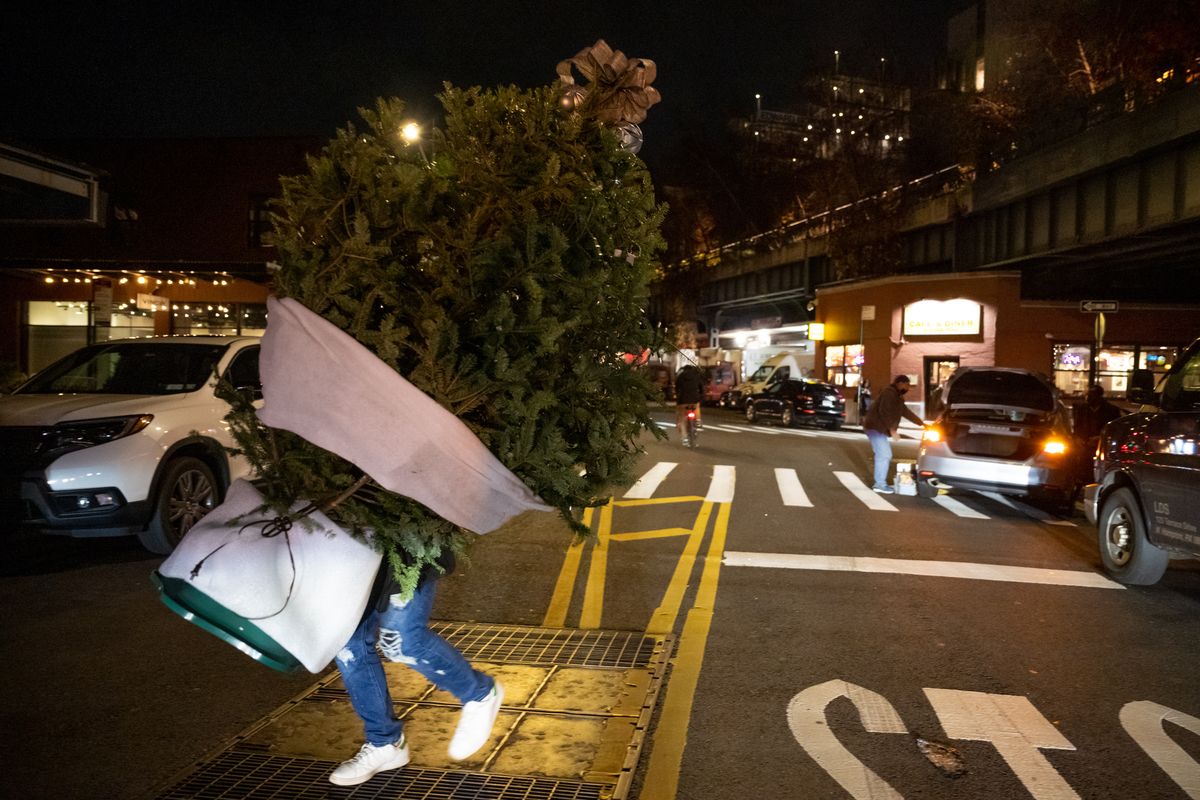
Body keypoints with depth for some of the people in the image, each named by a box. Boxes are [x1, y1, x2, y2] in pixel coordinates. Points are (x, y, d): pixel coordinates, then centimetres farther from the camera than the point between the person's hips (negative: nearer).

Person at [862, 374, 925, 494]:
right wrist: (892, 428, -23)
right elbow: (884, 412, -24)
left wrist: (921, 423, 29)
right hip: (876, 428, -10)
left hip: (879, 429, 10)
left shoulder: (896, 396, 19)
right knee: (885, 455, -11)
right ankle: (880, 485, -8)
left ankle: (880, 483, 18)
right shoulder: (889, 393, -13)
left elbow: (906, 412, 27)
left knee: (883, 456, 13)